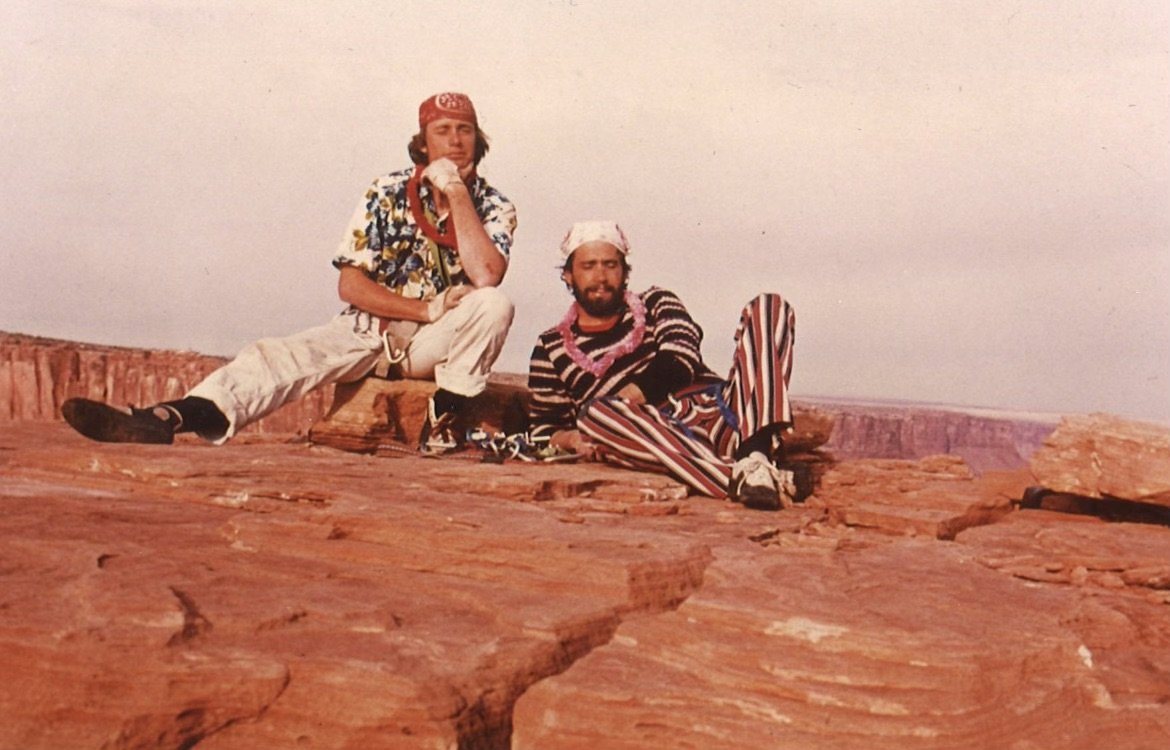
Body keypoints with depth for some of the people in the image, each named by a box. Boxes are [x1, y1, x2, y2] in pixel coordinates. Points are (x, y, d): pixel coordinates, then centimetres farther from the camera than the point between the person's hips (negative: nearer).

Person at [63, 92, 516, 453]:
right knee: (274, 357, -24)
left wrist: (455, 191, -19)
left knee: (494, 305, -30)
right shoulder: (387, 194, 0)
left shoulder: (495, 208, -2)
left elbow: (485, 277, -23)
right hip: (368, 330, 1)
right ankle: (165, 419, -46)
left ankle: (444, 420, -23)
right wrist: (428, 309, -18)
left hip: (437, 342, -1)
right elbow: (350, 285, -6)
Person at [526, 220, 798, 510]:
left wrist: (624, 398, -11)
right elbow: (544, 430, 19)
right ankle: (740, 479, -50)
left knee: (768, 307, -13)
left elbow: (680, 361, 3)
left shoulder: (656, 303, 23)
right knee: (593, 414, -35)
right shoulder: (551, 349, 22)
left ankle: (755, 451, -40)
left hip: (723, 418, 3)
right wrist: (573, 438, -5)